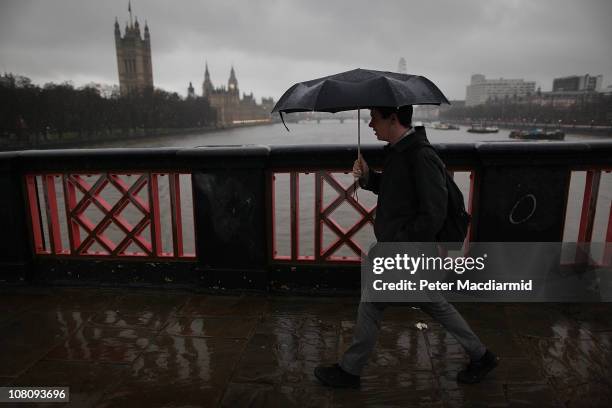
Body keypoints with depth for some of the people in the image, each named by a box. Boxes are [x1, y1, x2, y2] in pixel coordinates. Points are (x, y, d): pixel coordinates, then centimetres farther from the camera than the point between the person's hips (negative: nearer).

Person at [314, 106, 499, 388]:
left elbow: (433, 216, -24)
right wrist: (367, 176, 1)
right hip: (401, 248, 9)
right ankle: (480, 356, 38)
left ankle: (349, 371, 26)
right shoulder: (399, 151, 6)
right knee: (434, 305, 21)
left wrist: (399, 242, -20)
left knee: (370, 306, 6)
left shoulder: (422, 158, -24)